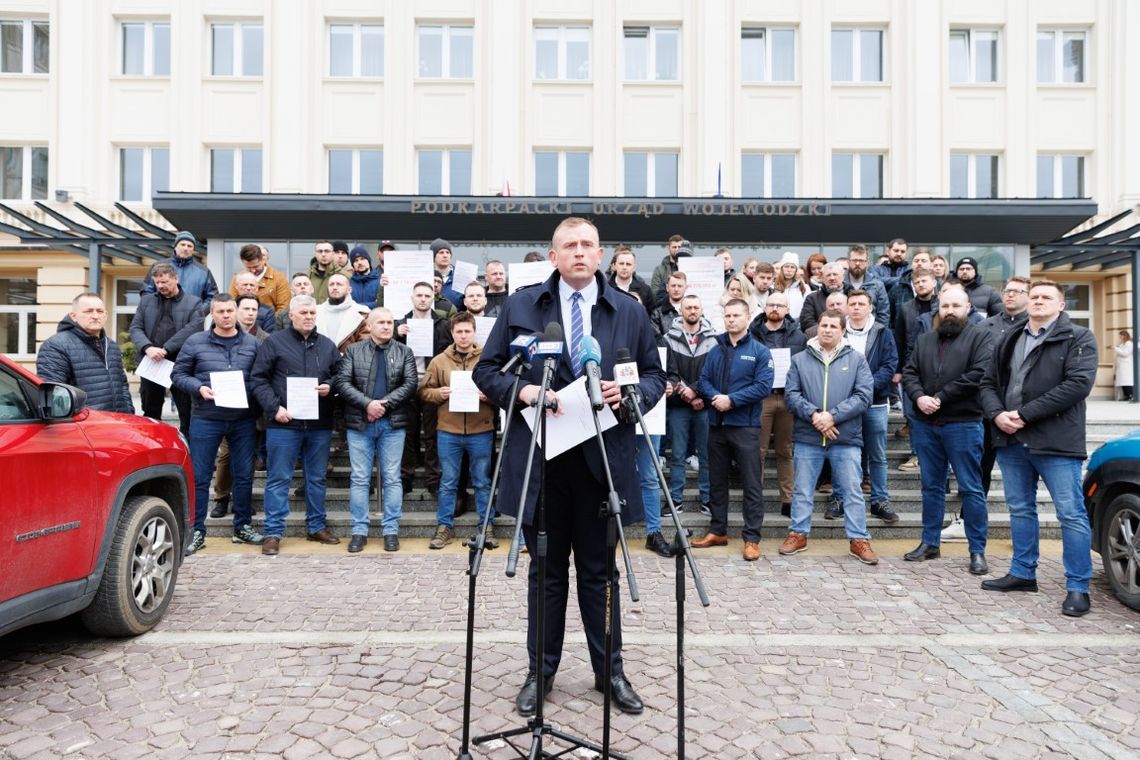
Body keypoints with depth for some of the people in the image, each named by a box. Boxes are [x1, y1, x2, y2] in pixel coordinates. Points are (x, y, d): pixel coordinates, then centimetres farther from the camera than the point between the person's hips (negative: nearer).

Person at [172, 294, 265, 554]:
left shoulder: (252, 343, 5)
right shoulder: (195, 342, 2)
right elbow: (178, 374, 5)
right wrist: (199, 387, -13)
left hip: (244, 419, 2)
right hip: (206, 419, -1)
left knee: (244, 475, 9)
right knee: (199, 477, 3)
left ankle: (243, 527, 23)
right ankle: (197, 531, 15)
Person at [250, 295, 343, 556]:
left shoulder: (327, 345, 11)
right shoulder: (275, 342, 1)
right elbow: (258, 379, -1)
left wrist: (329, 386, -5)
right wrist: (274, 407, -12)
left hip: (320, 424, 4)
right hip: (284, 423, -3)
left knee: (317, 477, 12)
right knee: (278, 478, 2)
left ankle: (316, 526, 25)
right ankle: (273, 532, 10)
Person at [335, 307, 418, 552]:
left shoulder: (404, 352, 7)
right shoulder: (353, 351, 7)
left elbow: (410, 384, -3)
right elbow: (342, 382, -3)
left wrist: (385, 403, -13)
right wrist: (367, 403, -15)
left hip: (393, 423, 0)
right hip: (359, 422, 0)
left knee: (392, 478, 4)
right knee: (359, 479, 4)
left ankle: (391, 530, 11)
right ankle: (359, 530, 13)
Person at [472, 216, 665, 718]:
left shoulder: (630, 311, 6)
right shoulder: (521, 306, 3)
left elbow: (655, 376, 9)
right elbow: (486, 370, 4)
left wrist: (631, 393, -12)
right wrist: (522, 391, -14)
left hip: (603, 459, 1)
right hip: (541, 459, 0)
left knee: (599, 571, 13)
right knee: (547, 571, 13)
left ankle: (610, 671, 30)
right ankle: (540, 671, 30)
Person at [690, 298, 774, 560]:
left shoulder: (760, 351, -1)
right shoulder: (716, 350, 12)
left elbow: (763, 386, -12)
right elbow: (703, 381, 6)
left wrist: (732, 400, -18)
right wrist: (714, 397, -14)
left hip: (745, 426, -5)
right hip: (716, 424, 5)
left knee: (751, 484, -1)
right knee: (717, 480, 12)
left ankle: (752, 538, 6)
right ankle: (718, 531, 24)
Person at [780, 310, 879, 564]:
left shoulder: (856, 359, 5)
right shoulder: (800, 359, 6)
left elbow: (864, 395, -5)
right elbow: (790, 394, -1)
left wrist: (833, 416, -15)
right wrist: (813, 415, -16)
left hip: (846, 438, -1)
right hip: (807, 438, 1)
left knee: (852, 491, 5)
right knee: (802, 490, 10)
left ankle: (858, 539, 17)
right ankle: (799, 534, 22)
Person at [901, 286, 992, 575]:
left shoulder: (980, 336, -1)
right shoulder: (925, 340, 15)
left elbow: (979, 374, -14)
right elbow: (909, 373, 8)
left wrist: (940, 397, -15)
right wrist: (919, 397, -12)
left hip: (963, 424, -5)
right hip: (925, 423, 5)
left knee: (971, 489, 1)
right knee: (931, 486, 12)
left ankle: (977, 551, 11)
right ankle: (930, 543, 22)